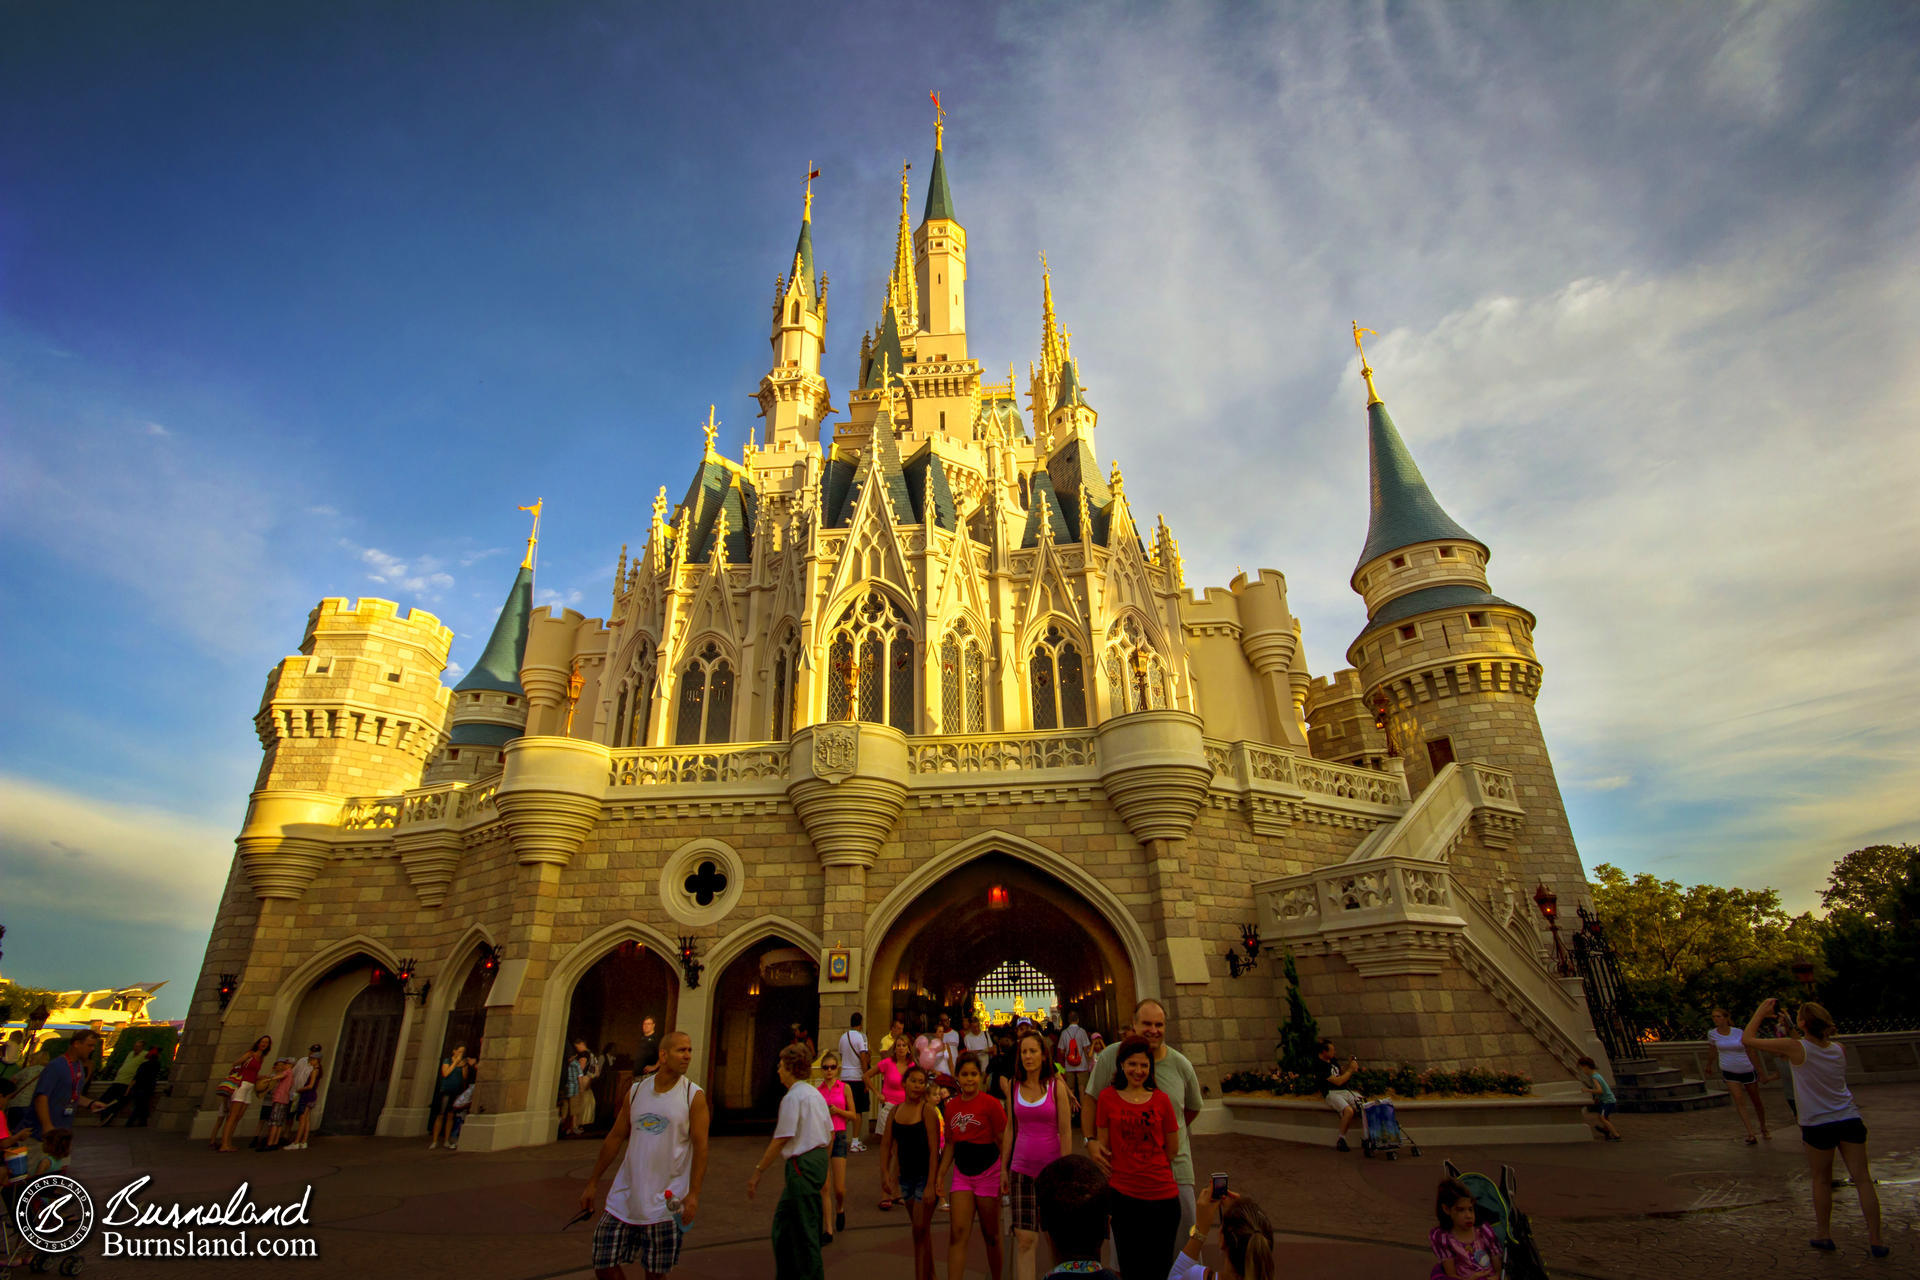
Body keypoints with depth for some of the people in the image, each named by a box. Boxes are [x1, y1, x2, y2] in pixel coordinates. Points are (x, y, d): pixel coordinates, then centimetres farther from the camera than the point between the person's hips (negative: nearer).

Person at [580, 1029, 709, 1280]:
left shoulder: (694, 1096, -7)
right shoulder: (636, 1090, 3)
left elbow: (700, 1147, -9)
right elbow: (615, 1137, 11)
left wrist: (693, 1194, -16)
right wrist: (593, 1182, 12)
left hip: (666, 1201, -3)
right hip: (626, 1195, 3)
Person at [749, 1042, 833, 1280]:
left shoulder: (792, 1097, -14)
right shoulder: (815, 1093, 11)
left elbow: (781, 1140, -17)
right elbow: (830, 1135, 16)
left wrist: (758, 1171, -11)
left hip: (802, 1163, -9)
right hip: (819, 1161, 9)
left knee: (805, 1228, 2)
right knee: (783, 1220, 20)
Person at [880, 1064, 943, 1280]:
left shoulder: (928, 1110, -14)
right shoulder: (895, 1111, 2)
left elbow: (934, 1150, -17)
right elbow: (886, 1144, 6)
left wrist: (931, 1184, -20)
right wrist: (885, 1173, -5)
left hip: (925, 1175, -6)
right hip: (905, 1176, 6)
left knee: (921, 1230, -4)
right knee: (920, 1229, 18)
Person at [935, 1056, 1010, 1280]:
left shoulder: (990, 1103, -10)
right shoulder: (952, 1107, 4)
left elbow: (1004, 1140, -8)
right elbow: (951, 1144, 13)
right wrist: (940, 1174, 7)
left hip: (988, 1173, -4)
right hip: (962, 1175, 4)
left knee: (991, 1234, 9)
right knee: (957, 1233, -5)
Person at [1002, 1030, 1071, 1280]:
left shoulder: (1056, 1086, -7)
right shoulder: (1013, 1087, 2)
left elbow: (1065, 1131, -5)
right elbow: (1011, 1129, 9)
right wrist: (1004, 1168, 9)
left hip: (1051, 1166, -2)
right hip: (1022, 1168, 2)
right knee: (1024, 1238, -2)